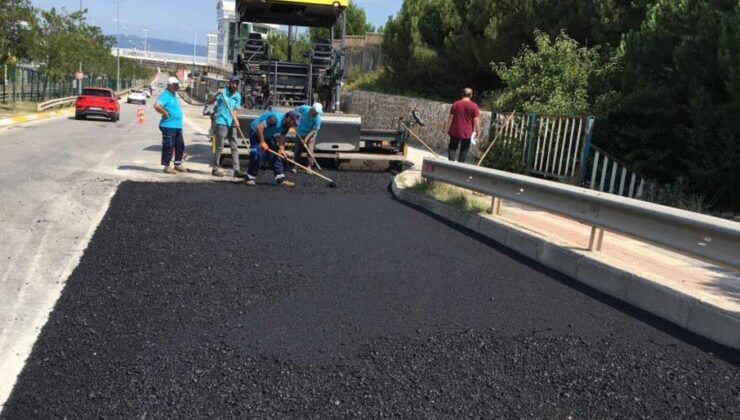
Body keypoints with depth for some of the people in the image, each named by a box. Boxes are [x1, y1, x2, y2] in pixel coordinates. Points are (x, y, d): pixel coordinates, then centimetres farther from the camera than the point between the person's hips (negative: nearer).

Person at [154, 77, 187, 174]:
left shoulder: (173, 95, 17)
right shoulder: (165, 95, -13)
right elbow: (157, 106, -28)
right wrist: (165, 113, -18)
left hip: (177, 126, 10)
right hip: (169, 126, -10)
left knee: (180, 145, 14)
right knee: (168, 147, -3)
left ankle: (178, 164, 25)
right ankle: (167, 166, 5)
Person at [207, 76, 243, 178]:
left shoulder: (238, 96, 9)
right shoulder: (222, 92, -4)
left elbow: (235, 110, 7)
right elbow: (209, 102, -9)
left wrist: (236, 120, -11)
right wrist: (216, 95, -25)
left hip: (231, 124, 5)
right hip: (221, 122, -5)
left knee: (235, 147, 4)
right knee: (219, 147, -2)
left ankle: (236, 170, 8)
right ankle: (215, 169, 8)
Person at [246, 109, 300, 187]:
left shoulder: (287, 125, -8)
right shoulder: (275, 119, -34)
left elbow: (282, 136, -9)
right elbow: (259, 127, -37)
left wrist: (281, 149, -26)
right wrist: (262, 142, -31)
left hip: (268, 136, 8)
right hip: (256, 133, -8)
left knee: (275, 155, 3)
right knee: (258, 154, -20)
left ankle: (281, 179, 6)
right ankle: (250, 178, -7)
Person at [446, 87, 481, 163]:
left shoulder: (455, 104, 0)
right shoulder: (474, 106, -7)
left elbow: (450, 118, 1)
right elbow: (476, 120, -8)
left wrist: (448, 128, 10)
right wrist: (478, 130, 1)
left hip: (455, 131, 1)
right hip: (467, 132, -1)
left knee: (452, 148, 12)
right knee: (464, 150, 10)